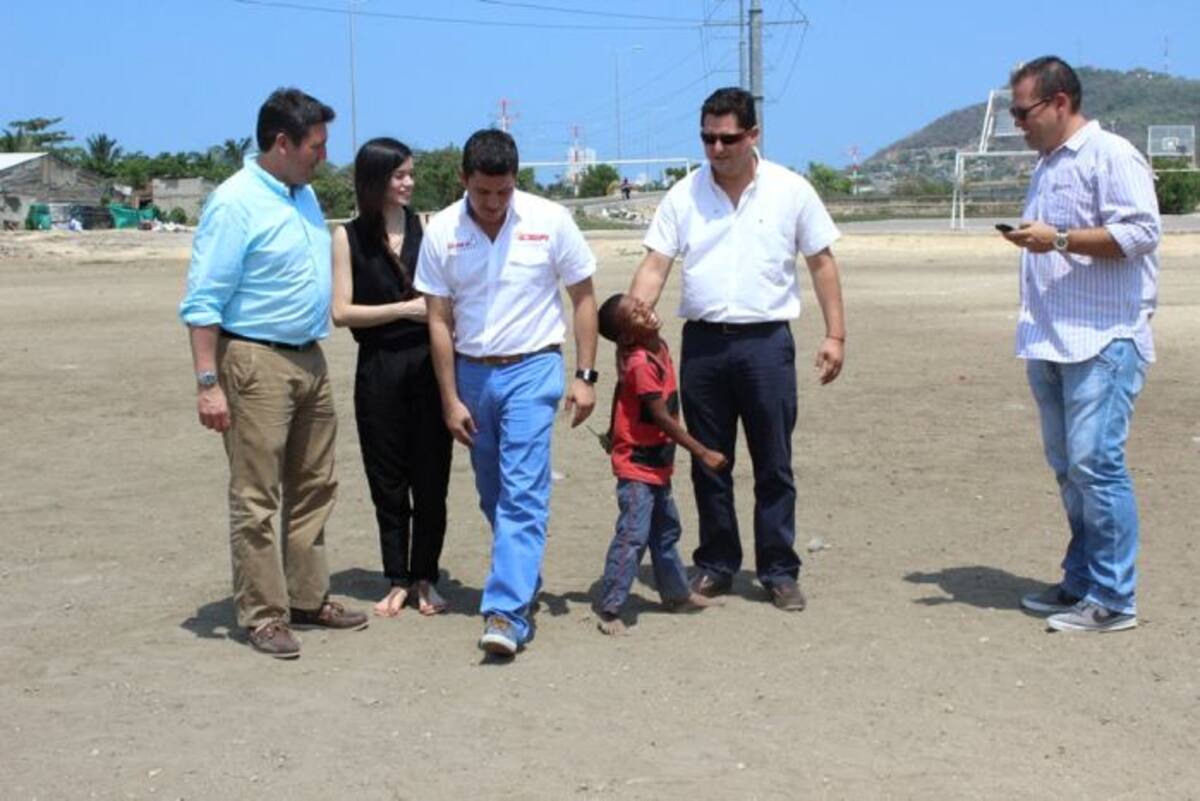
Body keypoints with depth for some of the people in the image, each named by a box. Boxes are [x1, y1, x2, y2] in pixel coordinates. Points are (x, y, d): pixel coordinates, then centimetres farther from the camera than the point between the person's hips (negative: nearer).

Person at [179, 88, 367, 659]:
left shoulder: (304, 195, 11)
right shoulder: (236, 203, -14)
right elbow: (202, 302, -16)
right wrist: (208, 383, -20)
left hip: (310, 360, 9)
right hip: (256, 361, -9)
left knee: (313, 489, 14)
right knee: (257, 499, -2)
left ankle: (308, 598, 24)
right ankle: (263, 614, 5)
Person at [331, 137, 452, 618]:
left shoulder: (428, 227, 5)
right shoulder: (349, 237, 1)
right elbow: (342, 312, -3)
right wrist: (404, 309, -9)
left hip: (429, 362, 1)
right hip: (379, 368, -1)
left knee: (431, 478, 3)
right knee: (388, 481, 6)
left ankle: (425, 578, 17)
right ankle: (398, 581, 18)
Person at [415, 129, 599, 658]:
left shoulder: (549, 221, -7)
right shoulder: (442, 232, -3)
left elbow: (583, 298, 1)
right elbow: (439, 321, 1)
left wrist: (585, 375, -4)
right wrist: (450, 400, -1)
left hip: (531, 371, -3)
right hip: (471, 374, 3)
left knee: (522, 493, -12)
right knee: (493, 496, 13)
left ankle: (506, 612, -14)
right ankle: (525, 583, 33)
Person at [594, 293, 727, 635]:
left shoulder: (659, 349, 3)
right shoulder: (640, 363, -25)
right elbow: (662, 418, -25)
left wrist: (614, 435, 26)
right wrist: (703, 454, -23)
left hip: (657, 463, 10)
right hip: (637, 466, -10)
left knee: (665, 529, 22)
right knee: (633, 536, -12)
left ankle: (676, 594, 38)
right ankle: (609, 610, -8)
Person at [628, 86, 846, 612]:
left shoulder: (790, 191, 0)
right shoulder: (683, 195, 3)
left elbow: (822, 263, 5)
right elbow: (654, 268, 0)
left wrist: (835, 335, 0)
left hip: (766, 340, -2)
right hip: (702, 342, 2)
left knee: (773, 465, 3)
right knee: (708, 465, 9)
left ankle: (779, 571, 13)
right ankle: (715, 565, 22)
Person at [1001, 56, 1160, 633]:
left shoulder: (1111, 156, -8)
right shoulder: (1047, 167, 21)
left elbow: (1140, 233, -18)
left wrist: (1059, 239, -18)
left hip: (1103, 341, -9)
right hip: (1052, 342, 9)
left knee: (1095, 463, -12)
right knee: (1068, 467, 12)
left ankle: (1113, 600, -6)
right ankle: (1080, 581, 21)